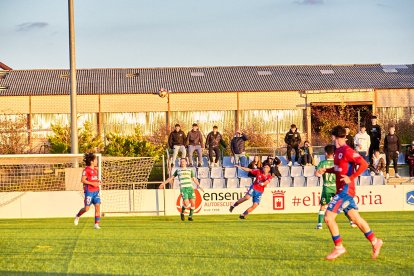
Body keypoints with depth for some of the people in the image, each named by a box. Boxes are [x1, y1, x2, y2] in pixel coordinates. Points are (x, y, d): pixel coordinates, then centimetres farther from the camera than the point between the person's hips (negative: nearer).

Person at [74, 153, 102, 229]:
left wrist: (98, 181, 8)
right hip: (89, 191, -7)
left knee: (97, 206, -6)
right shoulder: (86, 170, -10)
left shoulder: (95, 170, 14)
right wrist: (92, 183, -20)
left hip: (96, 191, 7)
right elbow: (83, 180, -16)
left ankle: (96, 224, -4)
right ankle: (77, 216, 29)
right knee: (87, 208, 0)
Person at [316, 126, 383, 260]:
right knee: (355, 218, 14)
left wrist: (351, 178, -21)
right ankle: (374, 241, 22)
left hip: (345, 191, -9)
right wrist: (326, 170, 13)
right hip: (342, 190, 9)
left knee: (328, 217, -11)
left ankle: (338, 247, -3)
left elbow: (364, 164, -21)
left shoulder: (347, 151, -16)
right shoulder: (338, 151, 12)